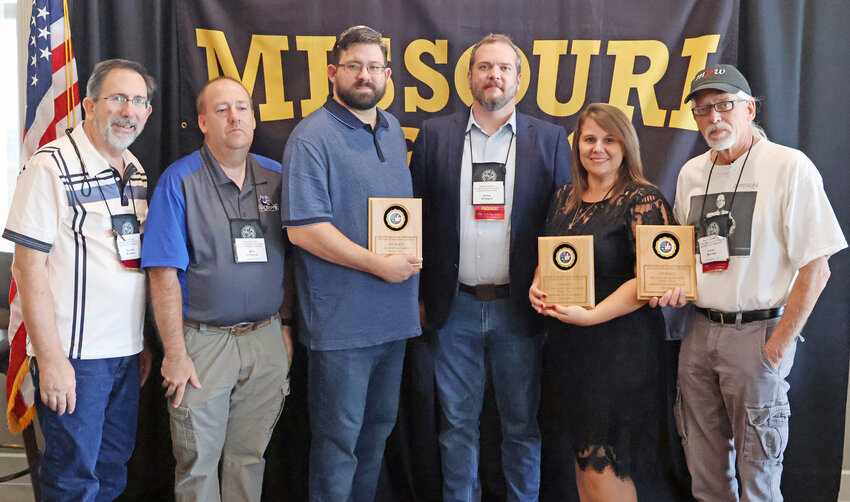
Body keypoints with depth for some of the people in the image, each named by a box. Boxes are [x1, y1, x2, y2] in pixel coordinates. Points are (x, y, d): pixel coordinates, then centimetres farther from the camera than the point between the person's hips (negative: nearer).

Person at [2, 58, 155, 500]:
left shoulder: (136, 172, 11)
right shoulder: (52, 165, -11)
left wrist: (144, 343, 14)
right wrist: (50, 359, -18)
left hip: (126, 353, 7)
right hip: (74, 355, -7)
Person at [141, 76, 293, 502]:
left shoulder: (277, 178, 6)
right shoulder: (179, 181, -7)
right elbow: (164, 274, -10)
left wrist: (285, 326, 9)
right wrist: (175, 354, -12)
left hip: (266, 339, 3)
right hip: (203, 342, -3)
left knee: (249, 458, 14)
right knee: (198, 465, 7)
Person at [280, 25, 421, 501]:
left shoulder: (393, 129, 12)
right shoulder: (312, 137, -12)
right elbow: (303, 228, -20)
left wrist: (414, 258, 8)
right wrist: (379, 264, -19)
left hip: (395, 314, 8)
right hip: (342, 318, -7)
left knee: (379, 426, 19)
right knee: (339, 436, 4)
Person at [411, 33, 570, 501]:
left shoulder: (549, 139, 3)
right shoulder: (435, 135, 4)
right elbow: (418, 218, 4)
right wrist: (417, 294, 1)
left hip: (519, 305, 0)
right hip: (455, 305, 1)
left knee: (522, 424, 11)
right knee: (457, 422, 12)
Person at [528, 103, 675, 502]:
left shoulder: (643, 201, -10)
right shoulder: (564, 198, 11)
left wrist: (591, 315, -23)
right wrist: (538, 285, -1)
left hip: (619, 345, -7)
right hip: (567, 343, 7)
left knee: (604, 465, -4)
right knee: (582, 455, 16)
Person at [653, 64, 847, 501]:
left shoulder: (789, 166, -10)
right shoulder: (691, 173, 9)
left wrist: (779, 344, -14)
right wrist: (676, 288, 0)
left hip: (758, 331, -5)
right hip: (700, 330, 6)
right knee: (704, 466, 15)